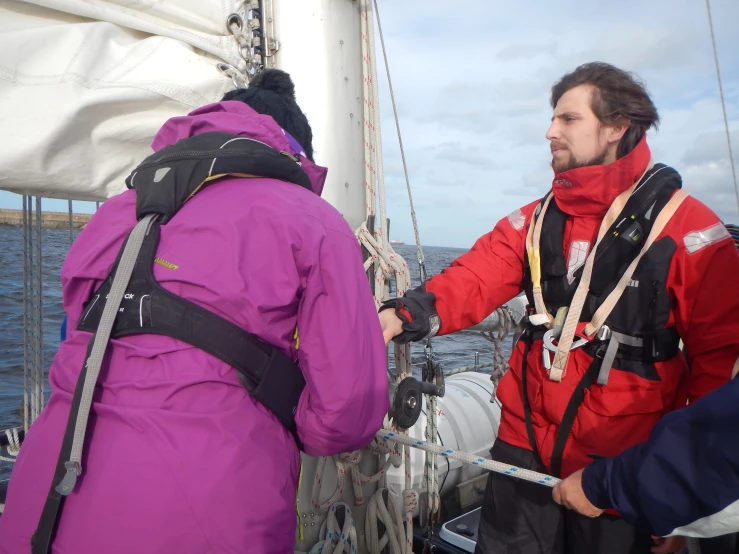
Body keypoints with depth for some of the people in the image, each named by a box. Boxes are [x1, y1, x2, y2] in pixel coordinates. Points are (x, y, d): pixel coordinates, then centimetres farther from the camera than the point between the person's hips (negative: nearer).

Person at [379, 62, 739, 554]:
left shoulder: (684, 225, -7)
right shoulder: (534, 220, 6)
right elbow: (472, 282, -5)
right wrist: (404, 316, -24)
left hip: (621, 470, -3)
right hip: (523, 450, 4)